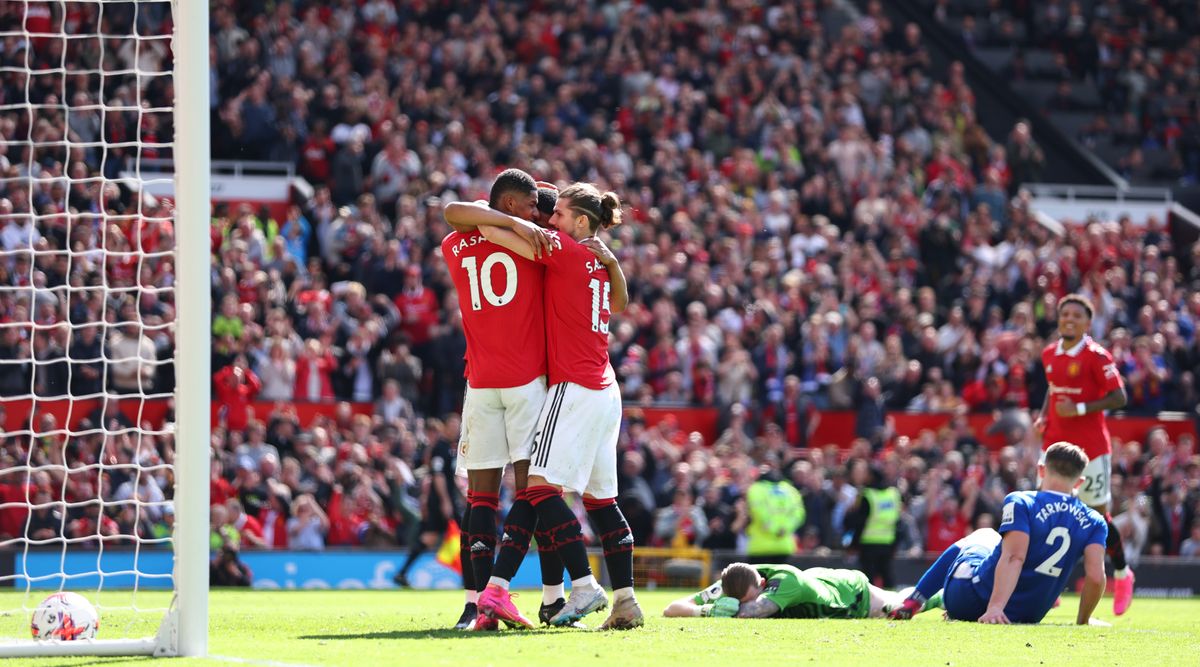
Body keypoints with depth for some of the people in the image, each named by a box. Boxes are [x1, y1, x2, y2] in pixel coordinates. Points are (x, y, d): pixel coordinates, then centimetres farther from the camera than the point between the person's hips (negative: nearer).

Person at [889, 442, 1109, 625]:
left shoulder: (1021, 502, -12)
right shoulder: (1093, 523, -2)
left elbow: (1014, 557, -24)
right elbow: (1096, 577, -13)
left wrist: (994, 608, -31)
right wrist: (1083, 621, 2)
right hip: (1026, 616, 4)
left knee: (984, 536, 33)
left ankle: (912, 603, 31)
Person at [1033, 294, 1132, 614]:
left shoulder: (1096, 356, -12)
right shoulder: (1049, 354, 9)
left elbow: (1119, 398, -13)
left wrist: (1079, 409, -20)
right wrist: (1043, 416, 8)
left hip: (1090, 446, -6)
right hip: (1055, 442, 6)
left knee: (1097, 514, 1)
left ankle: (1122, 574, 22)